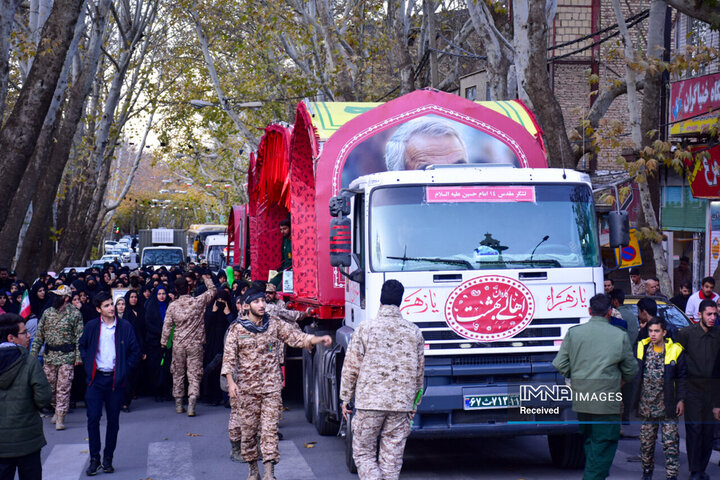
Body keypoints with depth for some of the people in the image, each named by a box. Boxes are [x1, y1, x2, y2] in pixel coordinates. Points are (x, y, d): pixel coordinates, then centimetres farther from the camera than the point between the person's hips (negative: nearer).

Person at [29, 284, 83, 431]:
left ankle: (60, 417, -1)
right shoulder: (47, 313, 7)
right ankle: (57, 410, 29)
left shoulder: (75, 314, -5)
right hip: (49, 355, 5)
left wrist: (78, 356, -11)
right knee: (49, 385, 10)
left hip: (67, 357, -5)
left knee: (63, 388, -5)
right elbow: (39, 334, 11)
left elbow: (79, 337, -6)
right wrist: (33, 353, 6)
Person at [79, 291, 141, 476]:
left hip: (116, 380, 0)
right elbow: (82, 346, 19)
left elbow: (135, 352, 7)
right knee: (93, 418, -5)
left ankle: (108, 458, 15)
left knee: (113, 420, 5)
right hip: (96, 378, 0)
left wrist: (125, 369, -1)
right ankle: (94, 459, 3)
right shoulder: (92, 327, 2)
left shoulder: (125, 326, -1)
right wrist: (88, 366, 7)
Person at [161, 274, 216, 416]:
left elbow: (167, 326, 0)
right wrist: (207, 278, 23)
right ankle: (191, 405, -13)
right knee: (194, 374, -1)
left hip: (178, 344, 1)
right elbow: (212, 291, 8)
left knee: (178, 373, 14)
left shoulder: (173, 306, -4)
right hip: (195, 344, -1)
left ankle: (178, 404, 19)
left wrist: (163, 343, 12)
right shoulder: (198, 302, -7)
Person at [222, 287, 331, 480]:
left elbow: (296, 337, 0)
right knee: (249, 429, 5)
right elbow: (229, 357, 0)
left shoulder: (274, 324, 4)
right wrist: (231, 382, -12)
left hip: (271, 387, 0)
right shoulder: (237, 329, 0)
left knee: (270, 429, -7)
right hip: (247, 389, 0)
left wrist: (318, 339, -16)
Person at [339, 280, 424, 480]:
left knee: (363, 452, 7)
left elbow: (351, 367, -2)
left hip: (370, 403, -2)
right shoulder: (413, 332, 3)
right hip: (401, 404, 3)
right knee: (392, 457, 9)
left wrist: (345, 398, 9)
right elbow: (419, 372, 10)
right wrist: (414, 403, 21)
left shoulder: (365, 329, -5)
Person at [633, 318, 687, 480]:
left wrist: (681, 399, -5)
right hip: (646, 405, 3)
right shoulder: (641, 348, 5)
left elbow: (682, 378, 1)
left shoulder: (675, 351, -3)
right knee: (646, 441, 11)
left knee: (670, 442, -5)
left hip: (667, 406, -3)